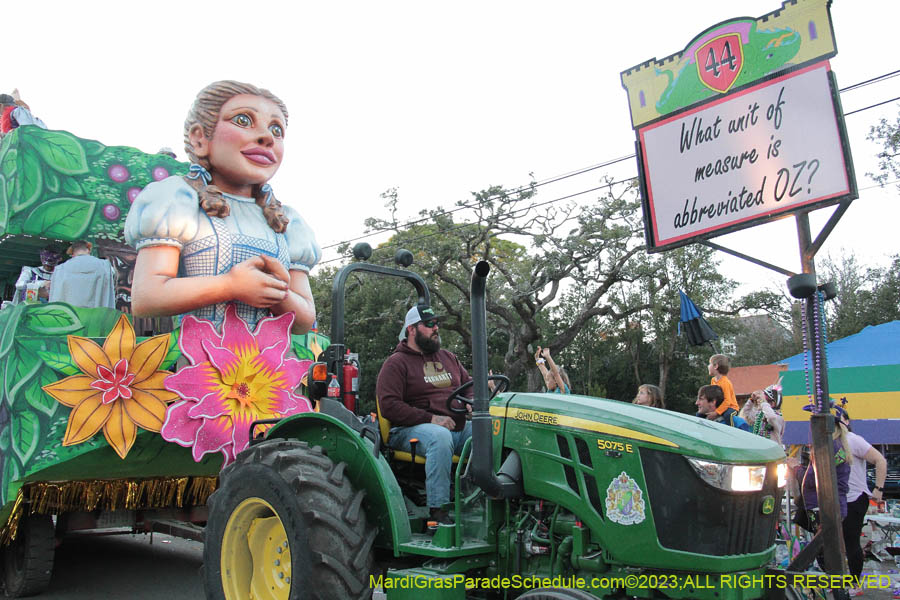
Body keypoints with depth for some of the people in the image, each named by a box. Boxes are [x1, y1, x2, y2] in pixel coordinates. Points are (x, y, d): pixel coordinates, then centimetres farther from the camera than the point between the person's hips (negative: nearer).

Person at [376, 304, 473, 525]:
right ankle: (438, 509, -34)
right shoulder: (396, 363, 1)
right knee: (440, 437, -39)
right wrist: (431, 419, -19)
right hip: (412, 429, -6)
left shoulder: (448, 358, 21)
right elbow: (389, 406, -10)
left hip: (458, 426, 6)